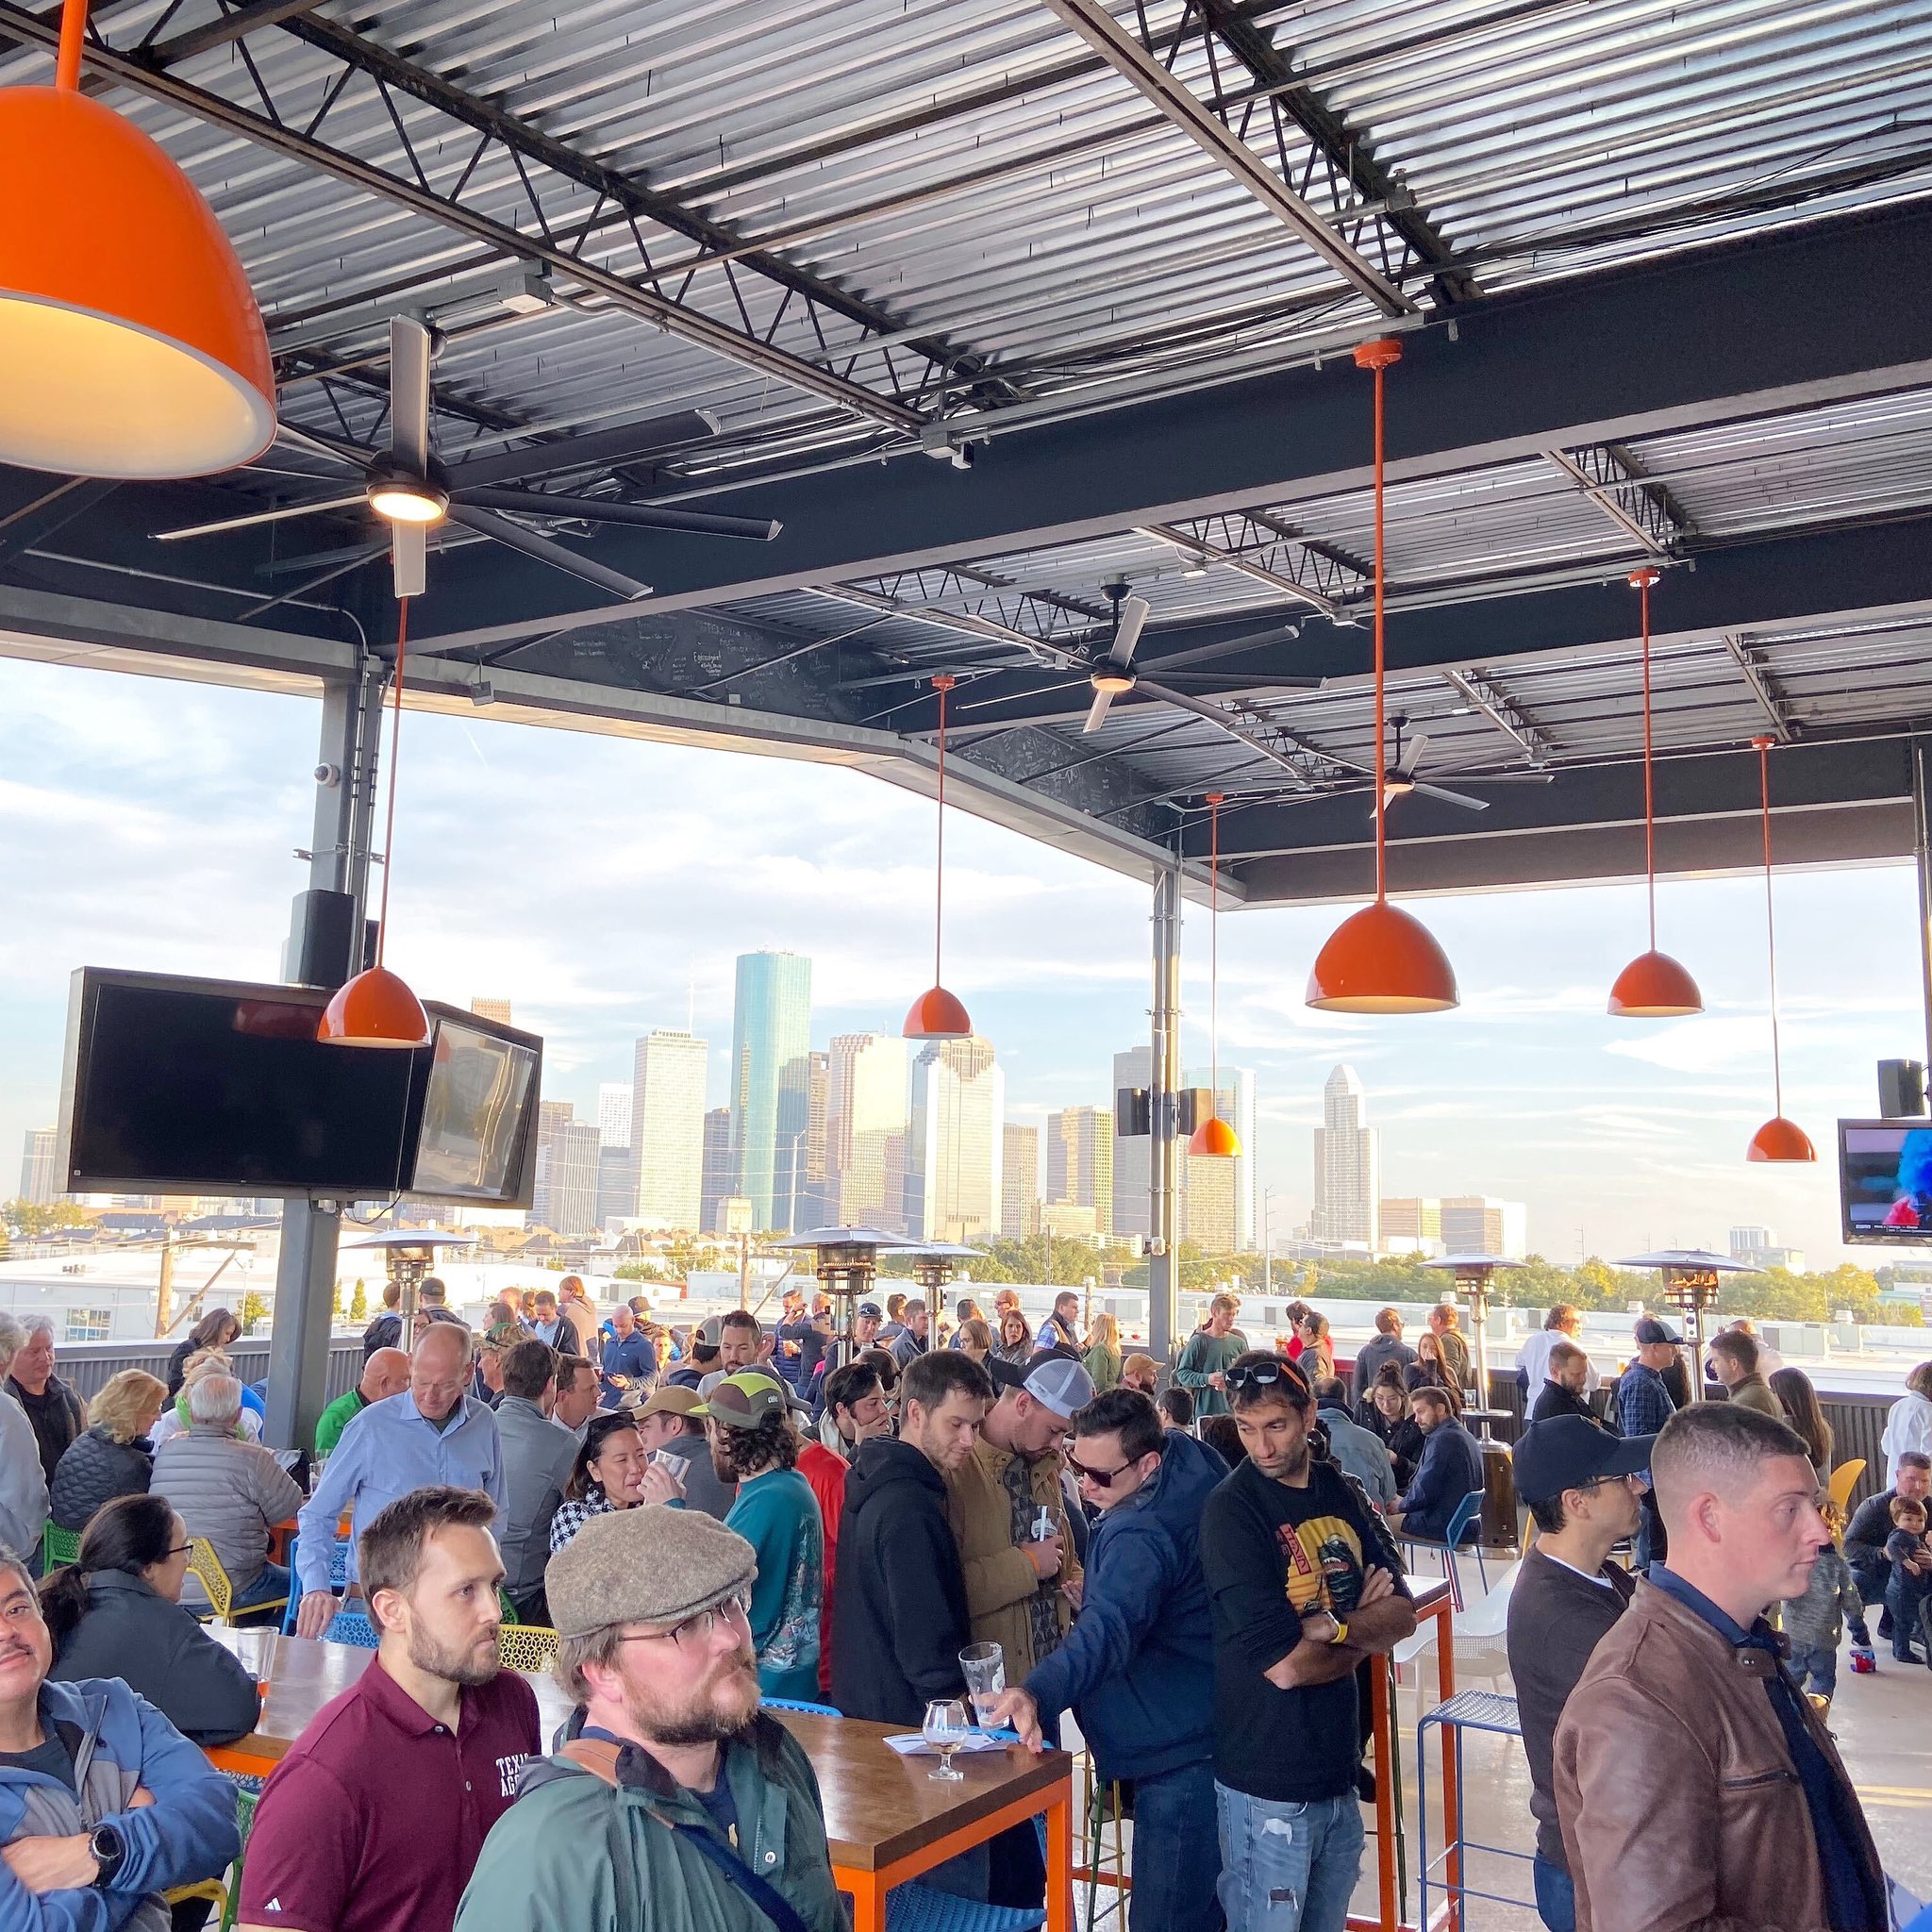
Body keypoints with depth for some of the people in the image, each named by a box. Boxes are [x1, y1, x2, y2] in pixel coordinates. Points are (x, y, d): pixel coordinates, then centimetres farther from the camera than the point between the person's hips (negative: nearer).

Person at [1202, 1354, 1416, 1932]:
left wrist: (1333, 1626, -17)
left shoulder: (1342, 1493, 4)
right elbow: (1285, 1666, -21)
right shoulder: (1231, 1510, -16)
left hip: (1338, 1768, 6)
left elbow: (1403, 1613, 1)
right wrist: (1367, 1628, -5)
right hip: (1268, 1782, -6)